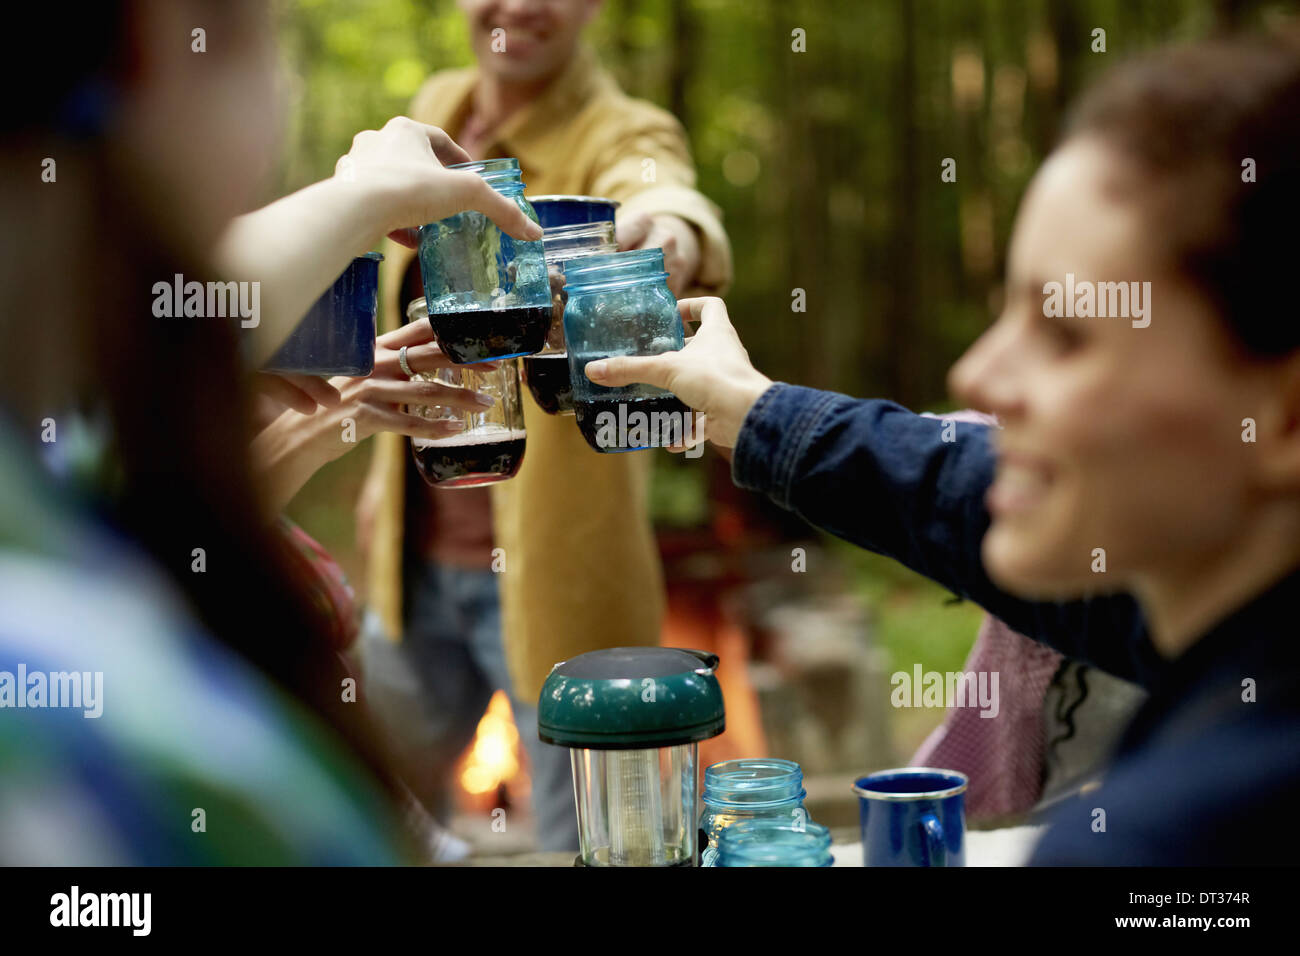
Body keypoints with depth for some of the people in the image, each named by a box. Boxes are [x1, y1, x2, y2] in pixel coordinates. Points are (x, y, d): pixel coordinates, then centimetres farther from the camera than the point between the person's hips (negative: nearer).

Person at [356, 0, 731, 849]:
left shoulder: (621, 138, -16)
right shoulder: (437, 109, 4)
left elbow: (660, 190, -42)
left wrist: (670, 227, -64)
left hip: (549, 573, -6)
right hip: (417, 555, 6)